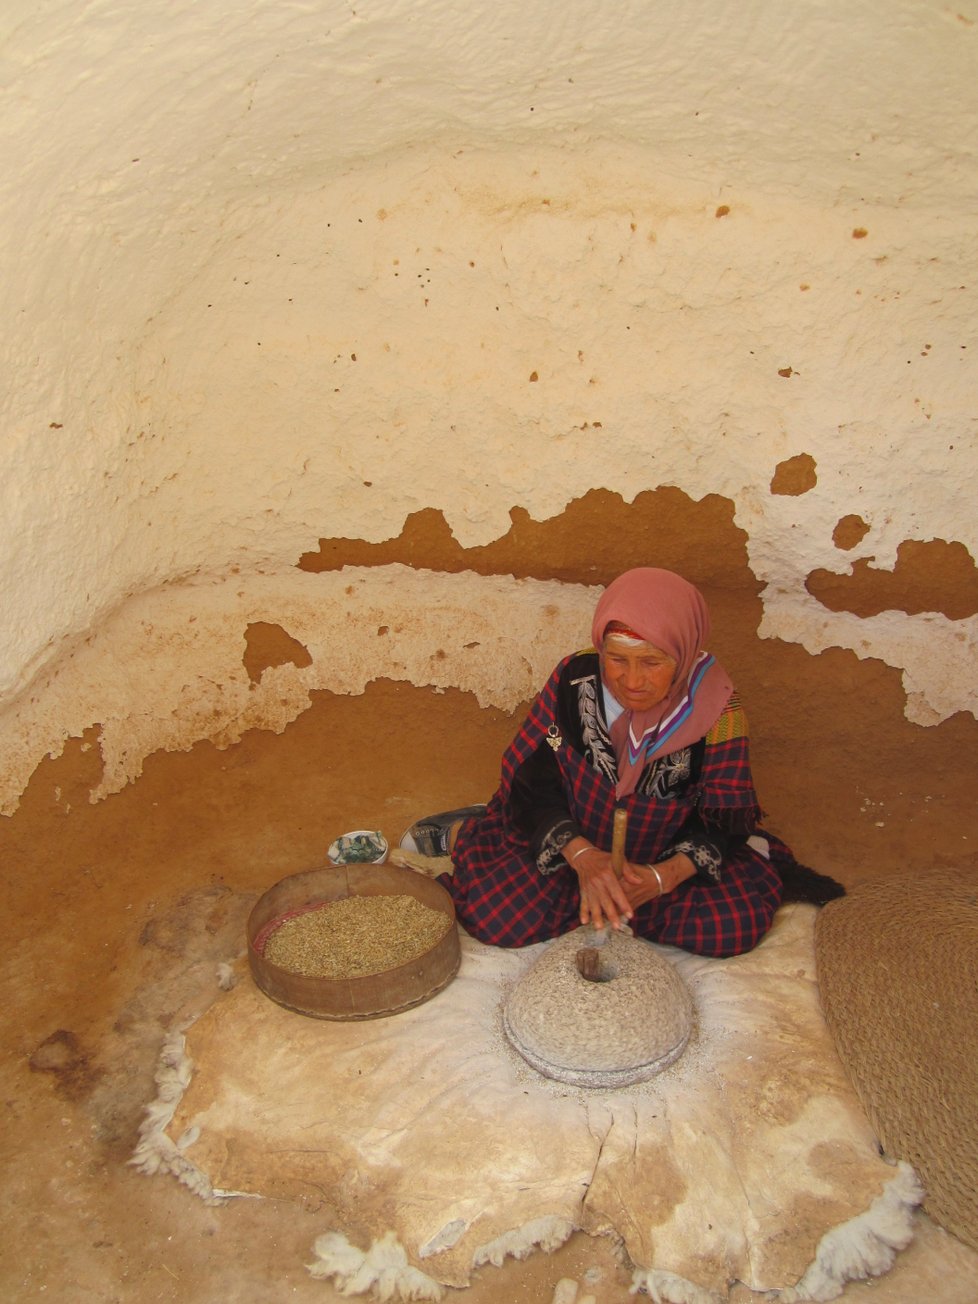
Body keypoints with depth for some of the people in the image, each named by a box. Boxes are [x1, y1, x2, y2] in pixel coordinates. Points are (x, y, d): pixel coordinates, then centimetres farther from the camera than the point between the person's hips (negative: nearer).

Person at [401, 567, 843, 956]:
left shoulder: (715, 710, -19)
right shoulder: (574, 679, -19)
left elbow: (723, 822, -14)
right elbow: (532, 781, -15)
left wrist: (662, 876, -32)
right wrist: (582, 854, -31)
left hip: (670, 853, 1)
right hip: (571, 836, 0)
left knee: (736, 924, -24)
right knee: (501, 915, -23)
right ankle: (465, 833, 8)